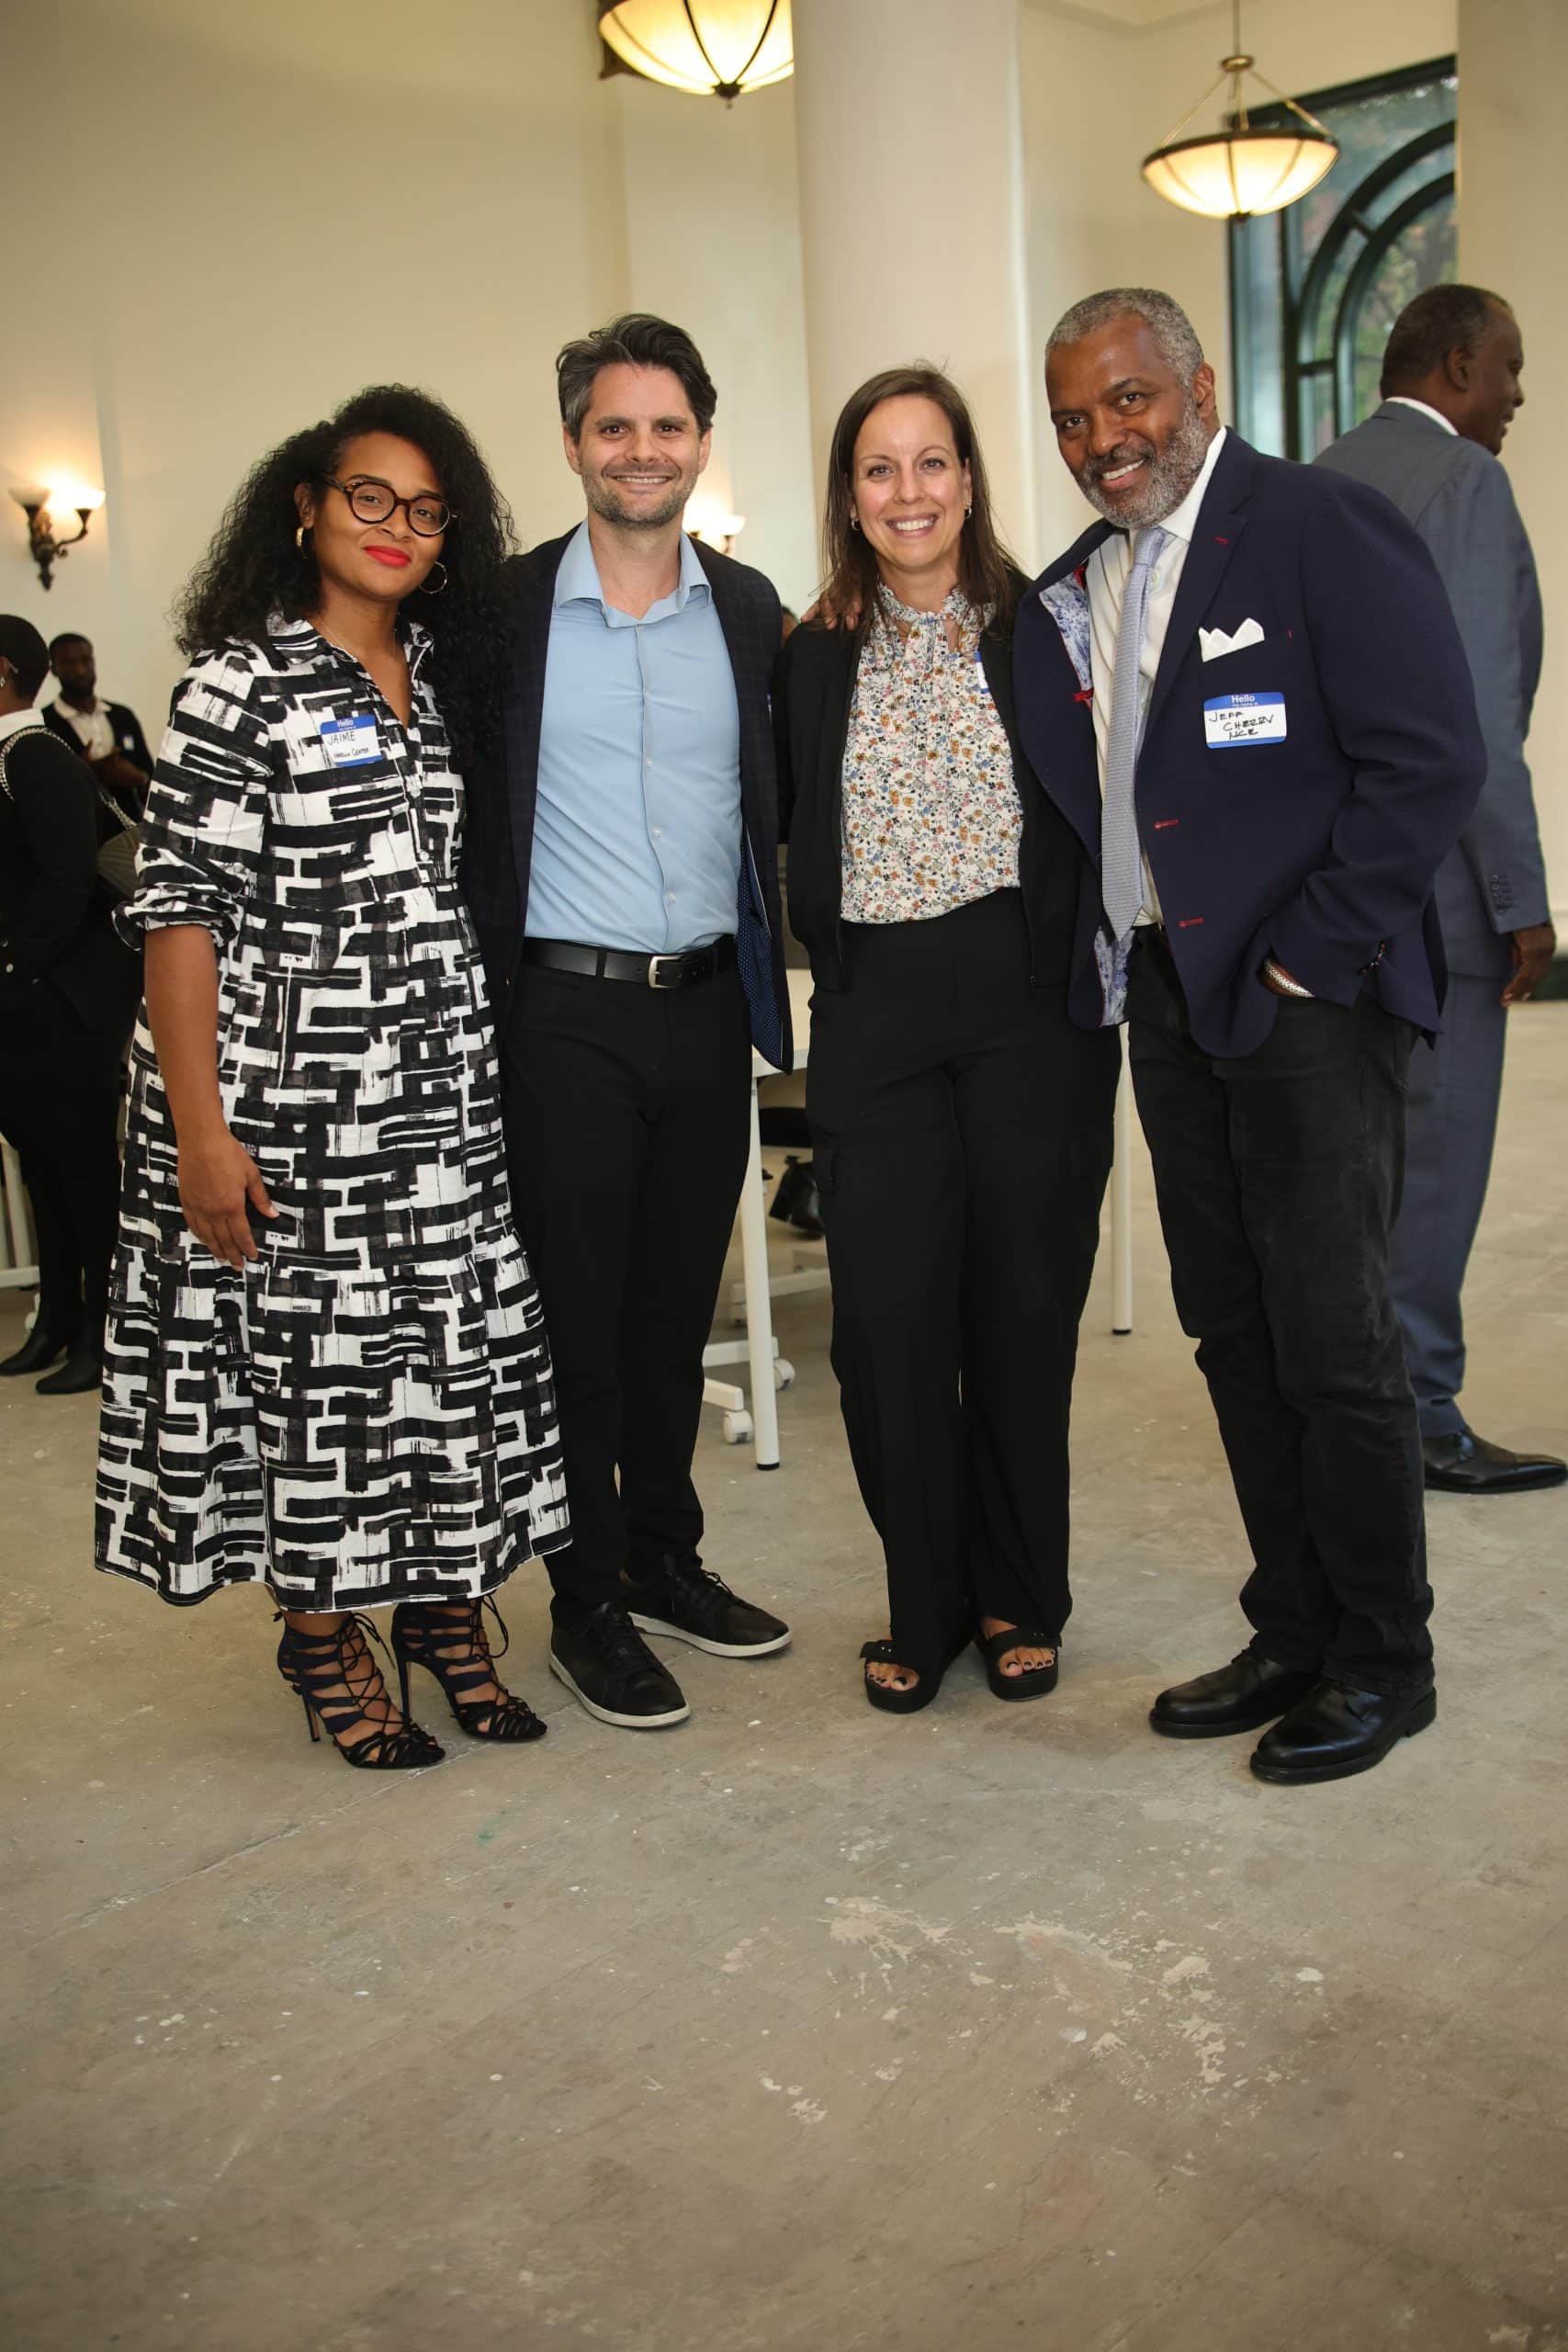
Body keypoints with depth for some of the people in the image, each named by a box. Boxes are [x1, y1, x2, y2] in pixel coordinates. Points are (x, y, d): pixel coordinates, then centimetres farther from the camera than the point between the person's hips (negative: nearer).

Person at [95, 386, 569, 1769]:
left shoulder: (450, 678, 12)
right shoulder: (242, 679, -6)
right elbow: (181, 903, -10)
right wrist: (197, 1126, -16)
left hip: (442, 1084, 5)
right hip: (287, 1092, -5)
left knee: (453, 1344, 7)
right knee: (303, 1351, 4)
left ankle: (446, 1602, 26)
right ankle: (322, 1630, 23)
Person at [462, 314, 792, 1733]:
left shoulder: (749, 608, 8)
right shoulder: (504, 609, -2)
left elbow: (774, 806, 13)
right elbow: (465, 819, 0)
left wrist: (766, 978, 5)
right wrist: (487, 991, -4)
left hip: (708, 1007, 4)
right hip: (566, 1015, -3)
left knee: (677, 1308, 14)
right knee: (575, 1314, 3)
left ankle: (666, 1562, 29)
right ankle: (587, 1604, 17)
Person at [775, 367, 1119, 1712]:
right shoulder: (815, 662, 9)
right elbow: (798, 850, 14)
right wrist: (834, 982, 5)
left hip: (1029, 1009, -1)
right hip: (877, 1022, 2)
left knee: (1024, 1307, 6)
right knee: (886, 1318, -1)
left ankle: (1019, 1600, 24)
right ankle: (925, 1607, 17)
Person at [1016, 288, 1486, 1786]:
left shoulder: (1321, 527, -7)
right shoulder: (1067, 594, 14)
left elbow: (1430, 760, -14)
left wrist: (1310, 959, -16)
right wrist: (1112, 956, 4)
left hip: (1307, 1003, -7)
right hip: (1168, 1004, 7)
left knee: (1334, 1346, -1)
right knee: (1232, 1336, 13)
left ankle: (1382, 1662, 17)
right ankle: (1292, 1634, 27)